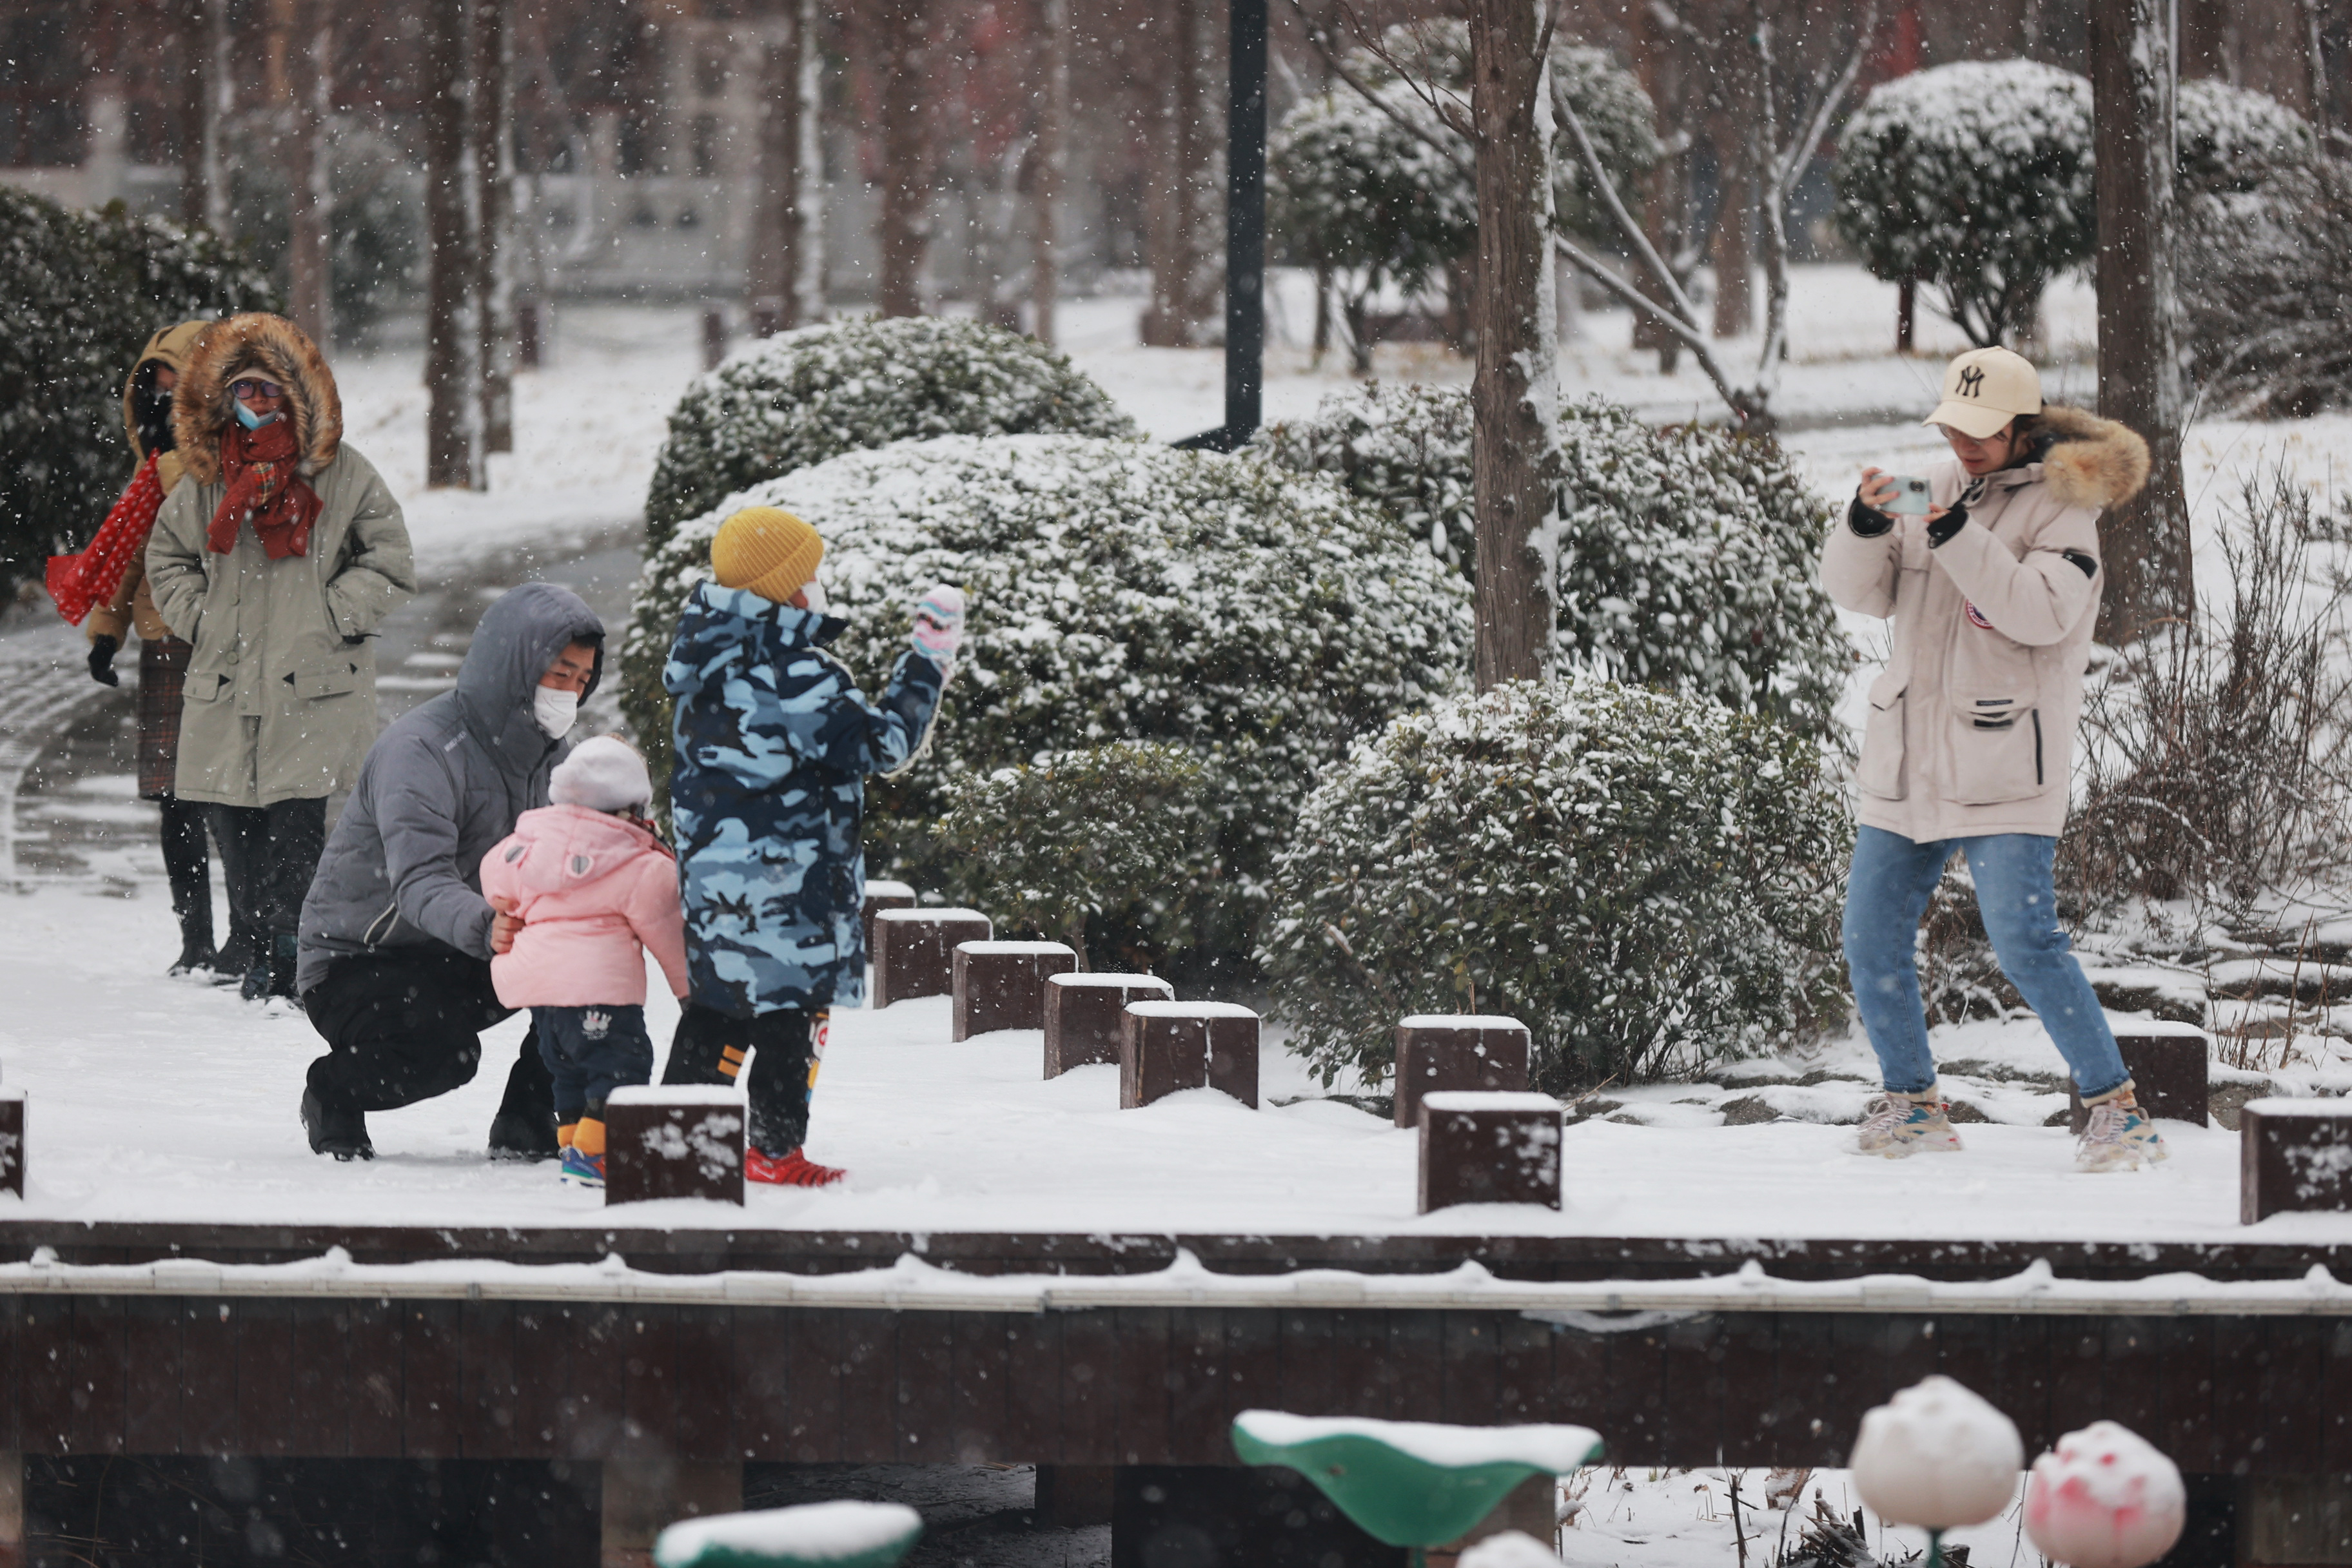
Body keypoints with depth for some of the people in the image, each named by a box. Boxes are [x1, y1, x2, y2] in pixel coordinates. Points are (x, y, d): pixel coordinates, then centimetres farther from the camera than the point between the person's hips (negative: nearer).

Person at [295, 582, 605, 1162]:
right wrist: (484, 926, -59)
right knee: (442, 1051, -37)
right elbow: (420, 883, -37)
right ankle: (335, 1092, -2)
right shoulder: (422, 748, -24)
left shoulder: (544, 753, 5)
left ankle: (525, 1129, -4)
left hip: (457, 961, 8)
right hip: (355, 962, -8)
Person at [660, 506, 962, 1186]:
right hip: (788, 884, -8)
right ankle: (775, 1149, 5)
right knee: (792, 1006, 1)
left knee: (718, 1002, 18)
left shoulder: (708, 663, 5)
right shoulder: (800, 681, -21)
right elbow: (884, 745, -16)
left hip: (714, 869, 8)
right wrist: (928, 662, -10)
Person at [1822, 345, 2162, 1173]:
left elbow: (2044, 614, -21)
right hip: (1909, 759, 7)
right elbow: (1858, 590, 6)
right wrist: (1866, 524, -14)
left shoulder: (2060, 509, -6)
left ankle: (2117, 1109, -9)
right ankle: (1913, 1105, 21)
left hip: (2004, 766, -7)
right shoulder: (1936, 488, 11)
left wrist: (1957, 537, -27)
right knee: (1871, 939, 6)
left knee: (2024, 941, -16)